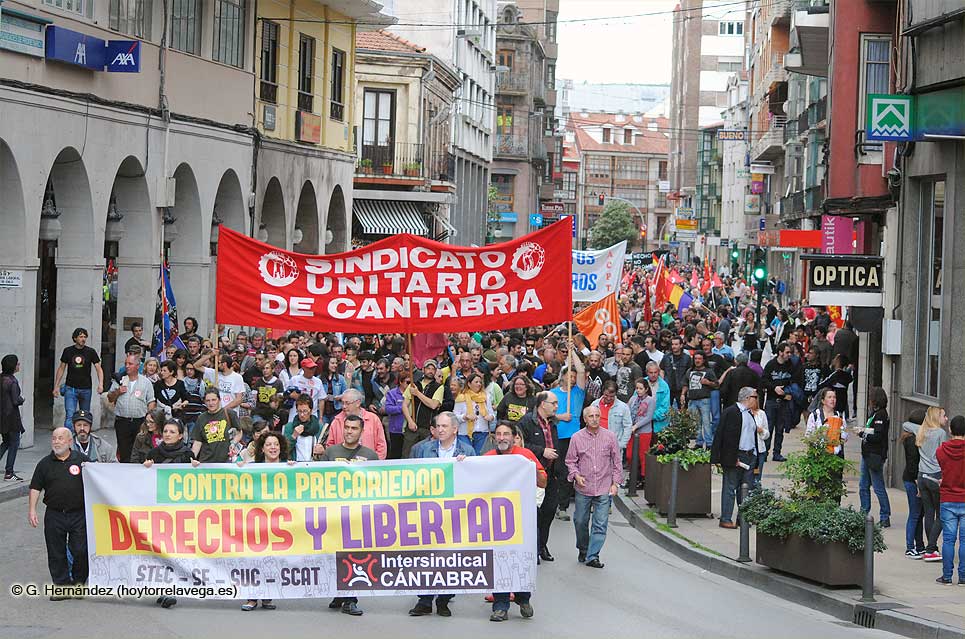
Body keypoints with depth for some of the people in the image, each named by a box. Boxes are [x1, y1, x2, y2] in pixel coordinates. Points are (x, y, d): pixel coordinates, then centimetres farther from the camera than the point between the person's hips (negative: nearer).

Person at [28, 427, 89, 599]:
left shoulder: (81, 460, 3)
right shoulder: (45, 463, 6)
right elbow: (35, 488, 7)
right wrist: (32, 510, -1)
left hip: (79, 514, -1)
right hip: (54, 515, 1)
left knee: (80, 551, -2)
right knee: (56, 553, 2)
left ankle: (79, 582, 17)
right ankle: (61, 586, 10)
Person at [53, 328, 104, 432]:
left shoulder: (91, 352, 1)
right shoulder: (68, 351, 3)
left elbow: (98, 368, 0)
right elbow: (61, 368, 10)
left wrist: (100, 384, -16)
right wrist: (56, 386, 6)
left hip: (86, 389, 1)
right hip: (70, 388, -1)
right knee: (69, 415, -13)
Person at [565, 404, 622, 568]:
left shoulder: (610, 436, 2)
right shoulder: (577, 438, 1)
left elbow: (617, 461, 7)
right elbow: (570, 461, 7)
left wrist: (615, 483, 2)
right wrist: (576, 475, -10)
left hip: (604, 489, -1)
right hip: (583, 489, 1)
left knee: (600, 524, -6)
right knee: (580, 522, 9)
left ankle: (592, 556, -3)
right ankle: (583, 550, 32)